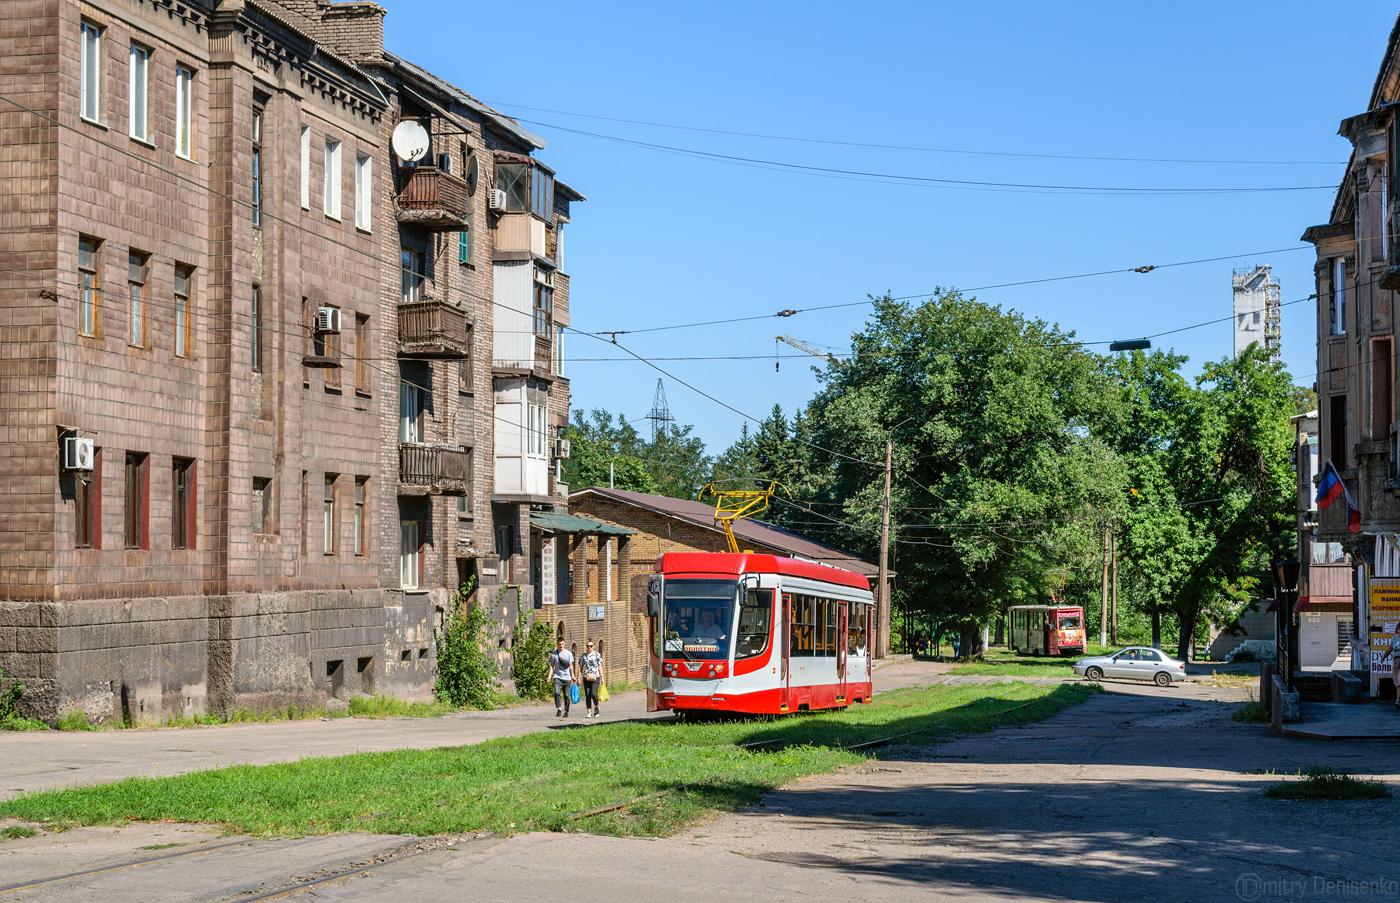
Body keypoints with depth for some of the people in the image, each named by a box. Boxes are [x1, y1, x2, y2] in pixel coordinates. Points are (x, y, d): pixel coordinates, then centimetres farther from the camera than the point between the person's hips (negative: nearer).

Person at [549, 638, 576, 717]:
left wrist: (572, 676, 3)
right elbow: (552, 666, 9)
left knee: (566, 695, 1)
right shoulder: (553, 654, 5)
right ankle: (559, 709, -15)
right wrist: (549, 676, -3)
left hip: (567, 677, 0)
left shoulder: (568, 653, 5)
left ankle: (566, 712, 13)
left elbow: (571, 666, 10)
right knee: (556, 692, -20)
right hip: (557, 676, 0)